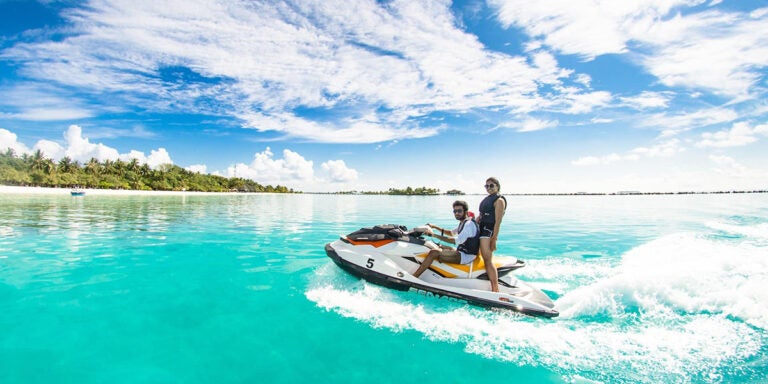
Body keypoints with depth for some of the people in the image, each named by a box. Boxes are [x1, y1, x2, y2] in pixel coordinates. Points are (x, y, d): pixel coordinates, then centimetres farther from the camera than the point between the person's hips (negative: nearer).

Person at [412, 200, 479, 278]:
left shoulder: (469, 224, -17)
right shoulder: (463, 223, 14)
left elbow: (457, 241, -28)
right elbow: (452, 233, 30)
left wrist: (434, 235, -29)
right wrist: (435, 227, 17)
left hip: (466, 256, -11)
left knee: (434, 252, -28)